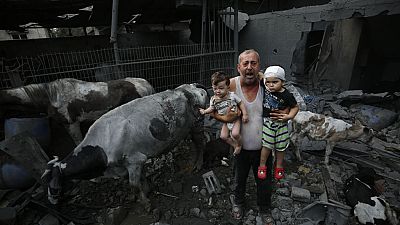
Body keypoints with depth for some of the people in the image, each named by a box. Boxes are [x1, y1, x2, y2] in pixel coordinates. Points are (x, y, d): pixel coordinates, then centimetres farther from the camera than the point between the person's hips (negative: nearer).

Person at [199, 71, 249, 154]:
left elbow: (240, 104, -7)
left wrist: (245, 114, -10)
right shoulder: (213, 99, -10)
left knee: (235, 134, -21)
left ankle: (239, 144, 12)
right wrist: (204, 111, -11)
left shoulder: (232, 95, -17)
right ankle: (235, 145, 24)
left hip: (235, 119, -4)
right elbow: (212, 108, 4)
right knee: (223, 136, -1)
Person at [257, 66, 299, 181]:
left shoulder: (286, 95, -16)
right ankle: (262, 166, 22)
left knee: (280, 146, 14)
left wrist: (289, 116, -17)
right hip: (268, 122, 0)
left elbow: (295, 107, -4)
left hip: (281, 123, 0)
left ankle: (279, 167, 35)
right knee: (267, 145, 3)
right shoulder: (264, 86, -11)